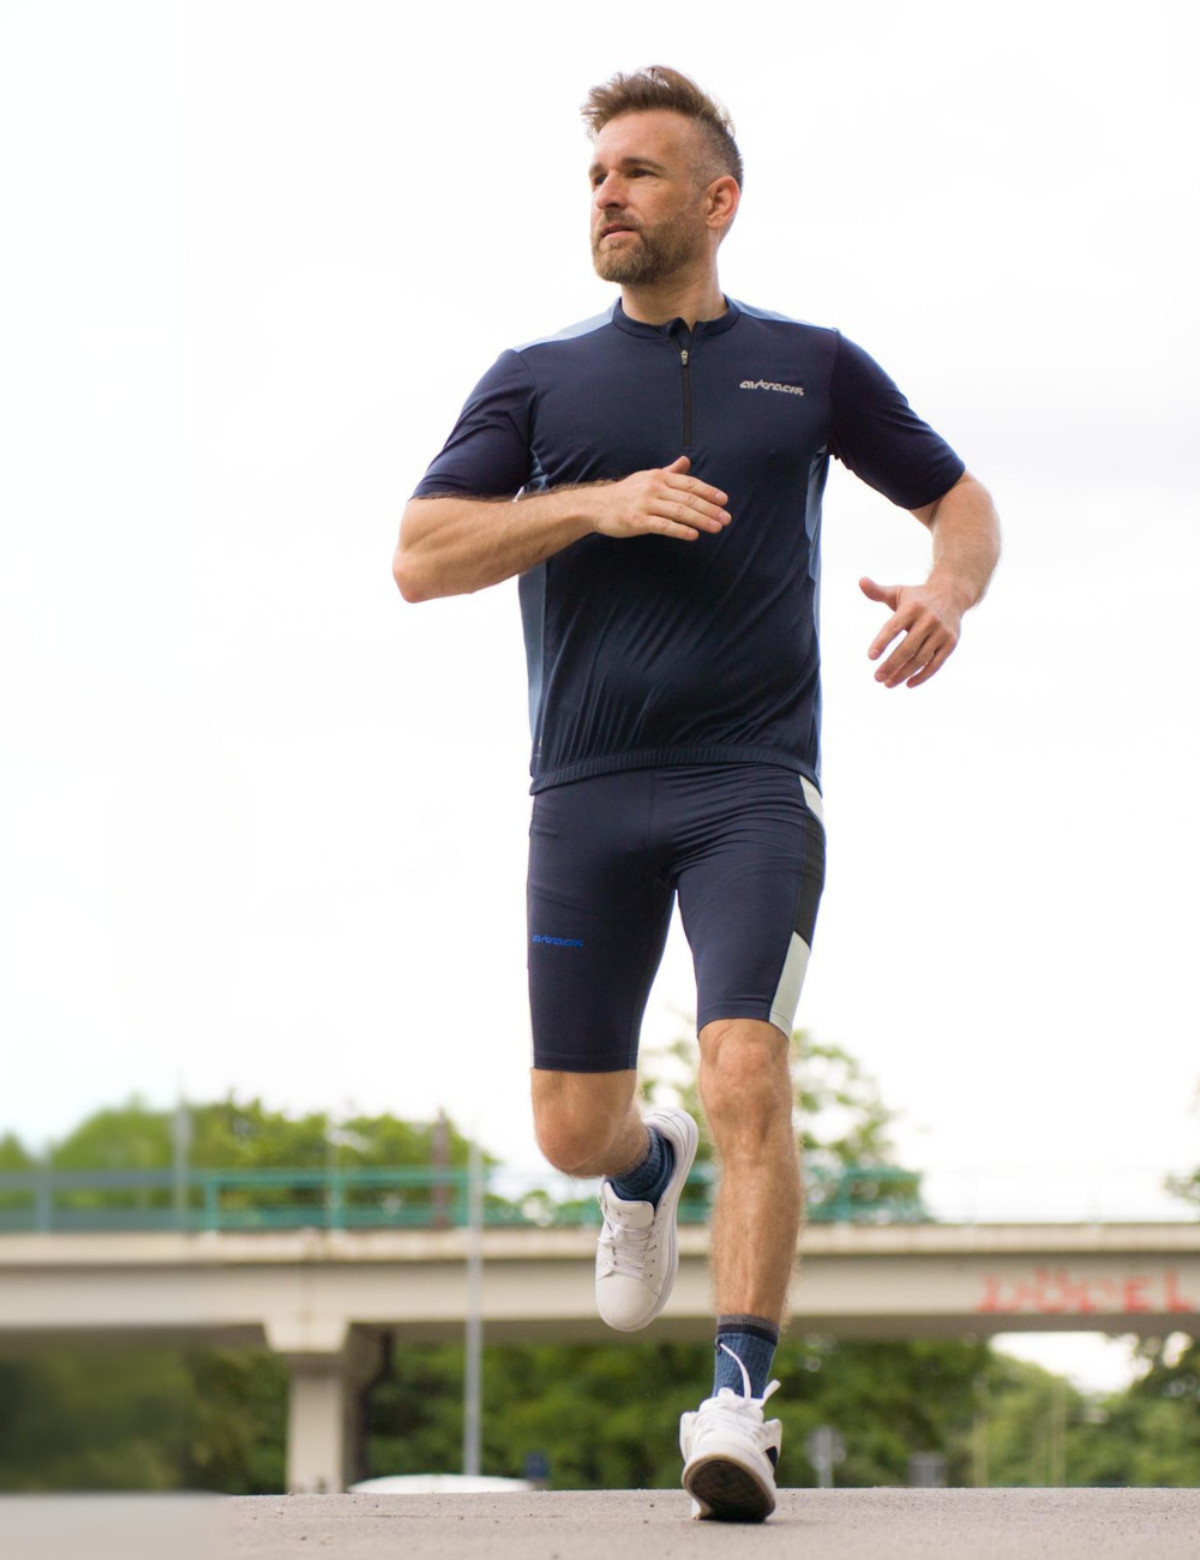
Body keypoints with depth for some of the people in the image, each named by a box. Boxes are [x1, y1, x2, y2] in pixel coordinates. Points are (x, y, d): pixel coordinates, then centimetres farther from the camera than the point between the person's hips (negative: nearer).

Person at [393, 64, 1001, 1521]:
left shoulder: (813, 366, 11)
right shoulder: (537, 378, 10)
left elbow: (960, 497, 21)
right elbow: (420, 557, 0)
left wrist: (948, 590, -3)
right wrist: (595, 504, -13)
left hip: (754, 784, -2)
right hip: (588, 789, 2)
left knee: (746, 1076, -20)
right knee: (571, 1125, 5)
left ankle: (738, 1403, -17)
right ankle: (646, 1171, 42)